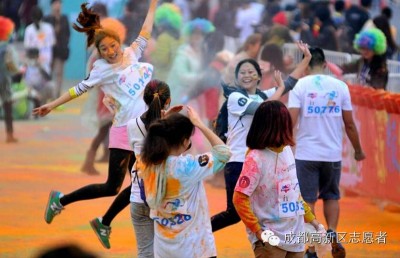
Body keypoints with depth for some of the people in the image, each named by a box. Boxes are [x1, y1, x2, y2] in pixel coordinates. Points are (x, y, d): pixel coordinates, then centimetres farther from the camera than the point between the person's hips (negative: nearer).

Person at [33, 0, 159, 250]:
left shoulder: (132, 54, 8)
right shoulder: (103, 70, -6)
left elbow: (145, 33, 18)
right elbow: (81, 88, -2)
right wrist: (52, 105, -2)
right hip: (124, 132, -6)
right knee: (112, 187, -5)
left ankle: (104, 224, 20)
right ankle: (60, 200, 10)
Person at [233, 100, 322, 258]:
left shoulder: (287, 151, 6)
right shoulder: (256, 158, -16)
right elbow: (239, 199, -17)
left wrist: (309, 217, 20)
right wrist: (257, 230, -17)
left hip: (295, 236, 7)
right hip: (271, 240, -7)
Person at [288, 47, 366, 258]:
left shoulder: (300, 86, -4)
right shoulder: (340, 86, 1)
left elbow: (291, 121, -13)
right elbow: (349, 124, 4)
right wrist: (358, 151, 16)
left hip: (306, 153, -2)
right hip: (332, 153, 2)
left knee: (308, 200, 7)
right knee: (331, 196, 19)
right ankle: (332, 232, -4)